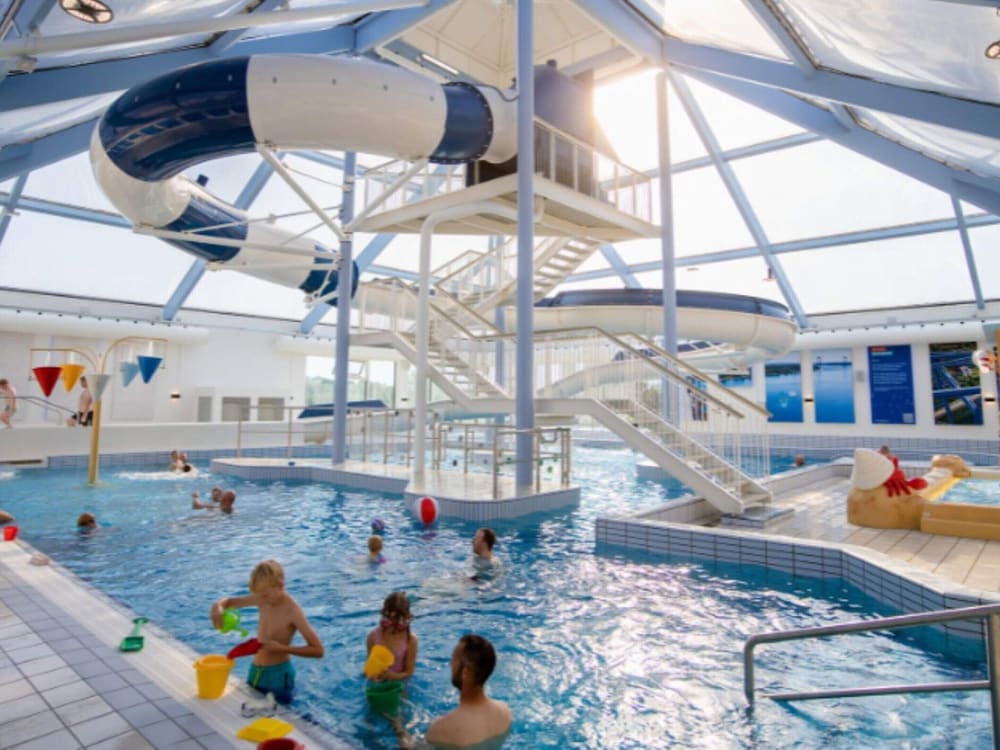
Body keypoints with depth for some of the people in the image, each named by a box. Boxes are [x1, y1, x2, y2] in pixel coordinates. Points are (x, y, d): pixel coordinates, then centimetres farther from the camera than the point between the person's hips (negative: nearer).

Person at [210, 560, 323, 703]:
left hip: (278, 675, -7)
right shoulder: (263, 598, -4)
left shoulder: (292, 610, -22)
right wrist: (218, 608, -13)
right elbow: (230, 601, 10)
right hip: (255, 671, 7)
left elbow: (318, 651, -24)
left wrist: (282, 648, -30)